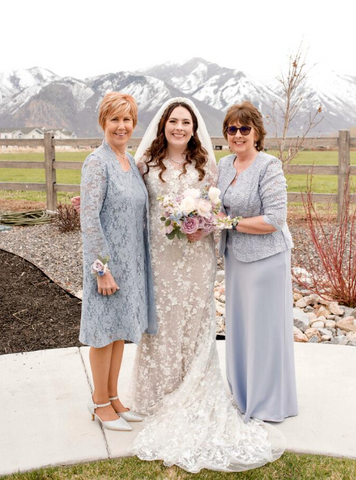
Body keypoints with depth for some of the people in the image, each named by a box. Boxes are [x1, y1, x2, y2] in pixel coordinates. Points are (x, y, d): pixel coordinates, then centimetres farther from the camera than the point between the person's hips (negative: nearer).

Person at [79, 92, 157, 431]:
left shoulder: (132, 162, 10)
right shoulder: (97, 162, -14)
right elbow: (89, 219, -18)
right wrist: (102, 269, -19)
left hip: (132, 260, 8)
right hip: (108, 260, -7)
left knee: (120, 329, 16)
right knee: (105, 331, 5)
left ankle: (112, 397, 31)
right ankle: (100, 402, 24)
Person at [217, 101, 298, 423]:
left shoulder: (269, 166, -15)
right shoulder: (225, 164, 7)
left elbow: (275, 219, -20)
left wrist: (231, 222, -18)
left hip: (266, 257, -7)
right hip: (235, 256, 7)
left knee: (266, 325, 4)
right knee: (240, 324, 16)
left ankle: (271, 403, 23)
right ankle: (244, 394, 34)